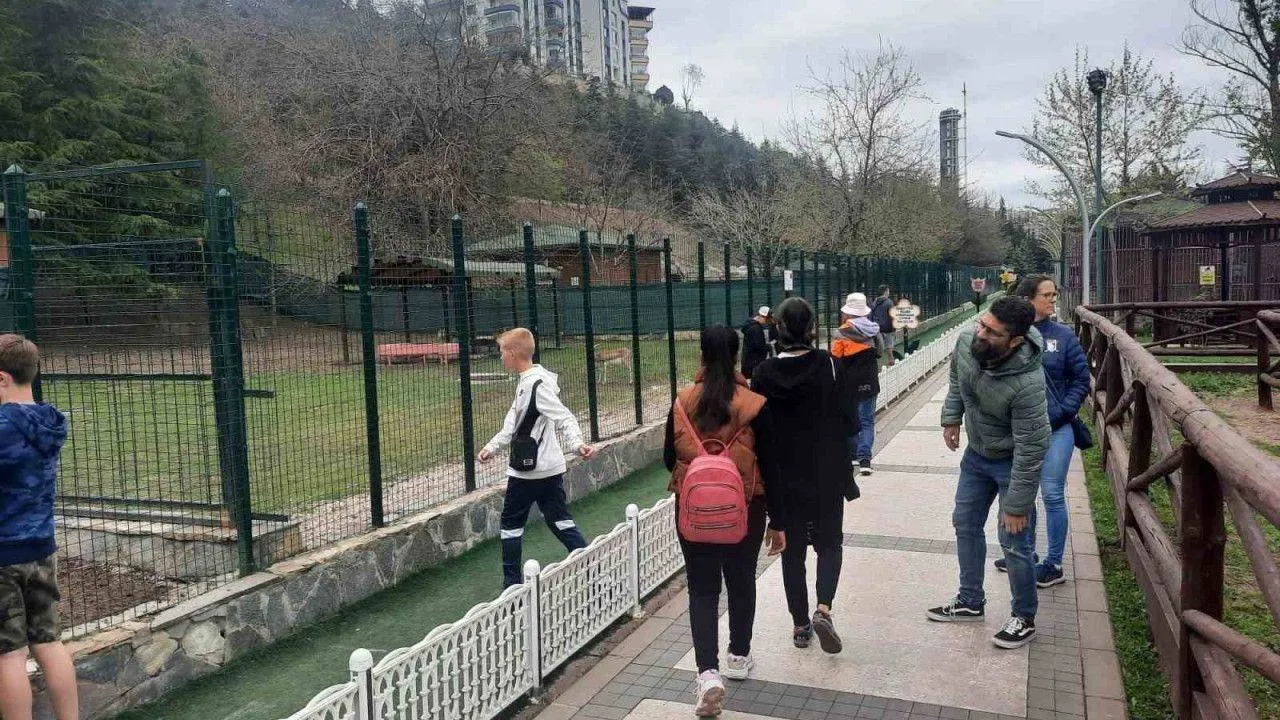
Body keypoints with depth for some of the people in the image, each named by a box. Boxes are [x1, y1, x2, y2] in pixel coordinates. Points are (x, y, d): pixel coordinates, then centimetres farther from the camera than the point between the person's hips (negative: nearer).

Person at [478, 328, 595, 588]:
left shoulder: (536, 384, -19)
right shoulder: (527, 381, 11)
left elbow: (563, 417, -27)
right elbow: (515, 421, 20)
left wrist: (576, 444, -41)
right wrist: (493, 446, 22)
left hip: (528, 471, -9)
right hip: (550, 468, 9)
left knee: (510, 524, 6)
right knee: (559, 519, 12)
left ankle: (513, 585, 14)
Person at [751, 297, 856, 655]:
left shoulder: (763, 374, -8)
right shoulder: (828, 366, -12)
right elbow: (849, 421, -9)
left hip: (783, 476, 1)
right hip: (827, 474, -1)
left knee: (792, 548, 13)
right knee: (829, 542, 15)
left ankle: (801, 625, 20)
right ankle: (823, 610, -6)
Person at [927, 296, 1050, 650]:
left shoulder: (1026, 383, -37)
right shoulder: (966, 343, -19)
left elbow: (1030, 449, -29)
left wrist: (1016, 506, -23)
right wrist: (951, 417, 6)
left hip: (1012, 461, -7)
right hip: (976, 452, 7)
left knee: (1012, 541, -1)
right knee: (965, 525, 16)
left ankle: (1024, 618, 22)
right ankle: (970, 601, 34)